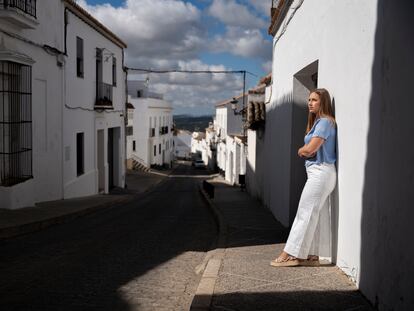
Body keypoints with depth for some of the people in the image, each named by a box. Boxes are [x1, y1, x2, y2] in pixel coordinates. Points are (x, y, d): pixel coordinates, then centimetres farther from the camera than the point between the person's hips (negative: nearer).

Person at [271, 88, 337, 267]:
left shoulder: (325, 121, -12)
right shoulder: (317, 121, 19)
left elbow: (310, 149, -19)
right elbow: (310, 150, 15)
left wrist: (301, 150, 1)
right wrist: (305, 151, -6)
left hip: (320, 172, -10)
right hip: (317, 173, 10)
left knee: (305, 213, -7)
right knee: (317, 215, 9)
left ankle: (291, 254, -2)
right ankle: (313, 256, 14)